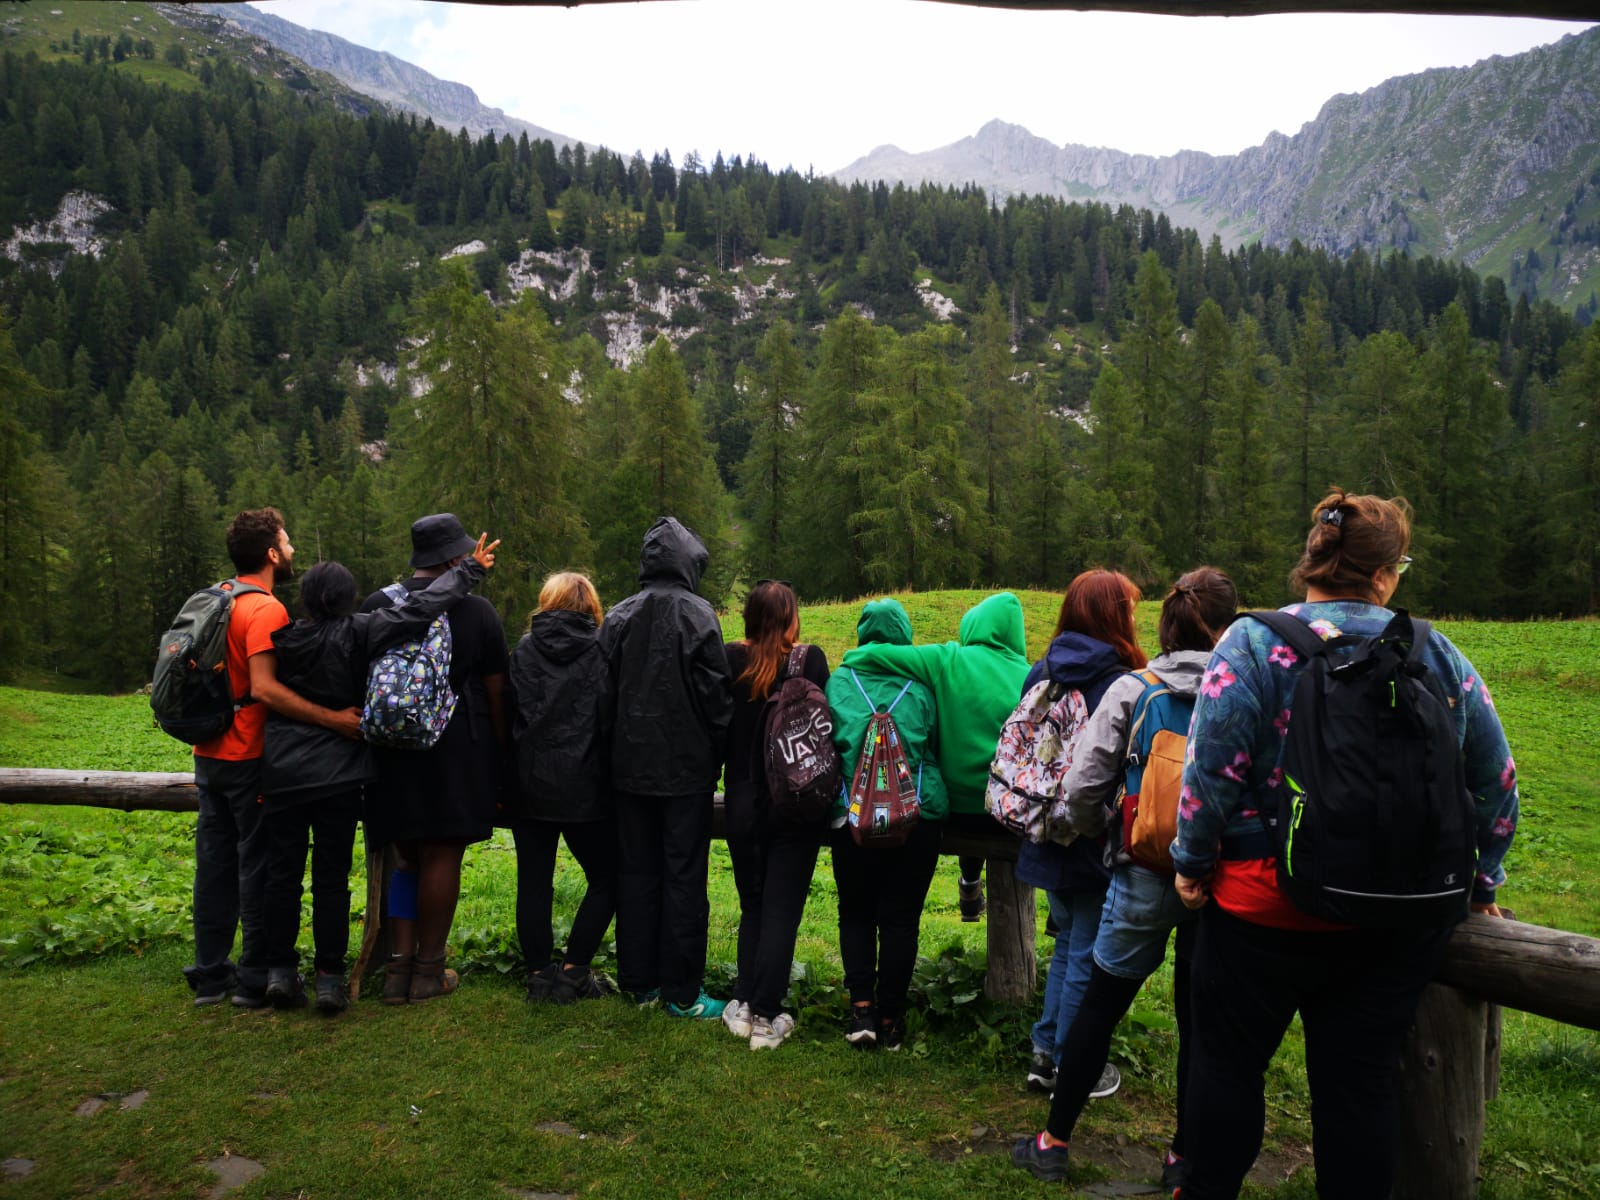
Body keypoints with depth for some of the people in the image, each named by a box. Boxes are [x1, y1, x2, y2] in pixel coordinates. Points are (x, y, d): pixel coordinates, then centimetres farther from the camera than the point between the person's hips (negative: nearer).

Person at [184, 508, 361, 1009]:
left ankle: (210, 973, 22)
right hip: (251, 760, -8)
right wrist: (331, 718, -28)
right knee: (259, 867, 1)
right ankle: (255, 978, 9)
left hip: (210, 755, 8)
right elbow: (264, 688, -27)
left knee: (215, 863, 14)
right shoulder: (266, 610, -17)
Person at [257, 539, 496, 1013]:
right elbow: (417, 609, -12)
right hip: (337, 776, -2)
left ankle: (280, 972, 16)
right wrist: (468, 570, -4)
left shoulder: (283, 637, -1)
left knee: (282, 873, 10)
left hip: (281, 774, 3)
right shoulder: (358, 634, -10)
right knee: (331, 878, 5)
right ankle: (330, 978, 9)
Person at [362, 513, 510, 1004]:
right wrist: (500, 753, 7)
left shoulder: (375, 607, 5)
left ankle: (399, 965, 12)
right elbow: (495, 689, -1)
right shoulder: (478, 612, -3)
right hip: (458, 747, -3)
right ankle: (429, 971, 11)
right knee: (442, 856, 3)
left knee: (407, 856, 15)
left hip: (392, 745, 4)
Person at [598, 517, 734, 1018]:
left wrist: (620, 752, 13)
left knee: (636, 873, 13)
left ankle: (640, 981, 22)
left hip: (630, 767, 5)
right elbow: (716, 695, -11)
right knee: (684, 877, 3)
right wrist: (716, 758, 1)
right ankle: (682, 991, 9)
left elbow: (606, 693, 6)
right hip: (686, 768, -5)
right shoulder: (697, 615, -11)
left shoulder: (617, 618, 4)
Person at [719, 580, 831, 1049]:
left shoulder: (730, 659, -6)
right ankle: (765, 1017, 7)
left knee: (751, 905, 18)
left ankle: (742, 1006, 18)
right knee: (782, 909, 6)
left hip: (743, 803, 2)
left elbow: (719, 725, 1)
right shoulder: (810, 659, -12)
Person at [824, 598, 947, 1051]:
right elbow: (937, 747, 13)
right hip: (918, 815, 0)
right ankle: (889, 1017, 14)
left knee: (855, 912, 15)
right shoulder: (921, 686, 2)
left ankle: (861, 1007, 6)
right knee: (900, 917, 8)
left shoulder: (838, 682, 2)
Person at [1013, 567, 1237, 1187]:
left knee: (1098, 1006, 14)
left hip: (1142, 876, 0)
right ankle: (1184, 1155, 29)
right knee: (1199, 1020, 16)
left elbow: (1081, 789, -8)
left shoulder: (1131, 690, -6)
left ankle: (1054, 1143, 25)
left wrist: (1106, 834, 12)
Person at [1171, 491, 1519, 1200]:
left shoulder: (1254, 644, -10)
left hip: (1266, 908, -3)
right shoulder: (1439, 655, 1)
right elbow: (1496, 780, 6)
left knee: (1227, 1062, 14)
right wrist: (1479, 881, 17)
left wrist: (1192, 863, -5)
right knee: (1362, 1080, 14)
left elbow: (1211, 770, -17)